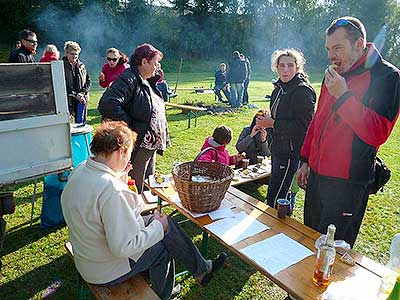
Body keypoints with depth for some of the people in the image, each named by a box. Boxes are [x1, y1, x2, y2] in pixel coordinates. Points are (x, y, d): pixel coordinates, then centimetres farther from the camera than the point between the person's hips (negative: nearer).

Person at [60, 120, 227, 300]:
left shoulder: (80, 169, -5)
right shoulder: (111, 190, -35)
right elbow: (124, 248, -30)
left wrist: (120, 176, 3)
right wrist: (158, 227, -17)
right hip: (107, 272, -8)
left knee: (165, 222, 9)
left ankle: (201, 269, 25)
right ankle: (202, 270, 30)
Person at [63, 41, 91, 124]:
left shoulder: (82, 66, 12)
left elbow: (88, 81, 12)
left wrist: (83, 93, -4)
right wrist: (75, 95, -12)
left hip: (82, 99, 4)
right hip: (68, 99, -3)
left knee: (81, 122, 7)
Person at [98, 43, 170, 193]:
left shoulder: (147, 81, 14)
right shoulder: (128, 79, -17)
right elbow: (108, 104, -31)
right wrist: (129, 125, -24)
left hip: (150, 145, 10)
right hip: (137, 147, -10)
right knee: (135, 188, 1)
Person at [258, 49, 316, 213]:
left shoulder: (303, 91, -15)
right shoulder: (279, 88, 12)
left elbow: (303, 126, -22)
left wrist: (273, 123, -19)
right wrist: (265, 122, 10)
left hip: (291, 153, -9)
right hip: (277, 149, 9)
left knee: (274, 200, -7)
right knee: (282, 194, 20)